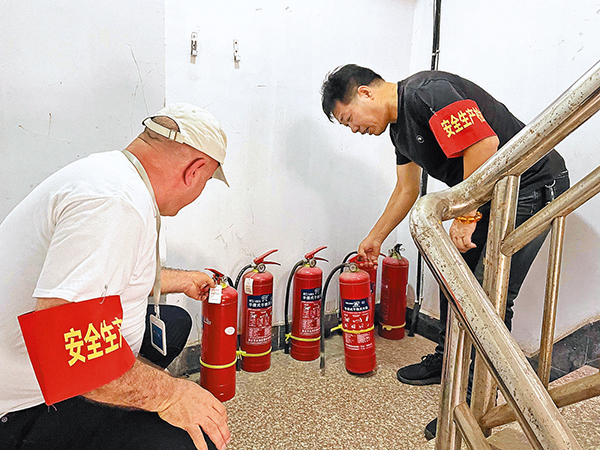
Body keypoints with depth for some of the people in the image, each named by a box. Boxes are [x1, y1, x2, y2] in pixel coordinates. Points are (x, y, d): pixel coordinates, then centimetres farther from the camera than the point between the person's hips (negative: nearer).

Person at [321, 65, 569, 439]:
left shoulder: (426, 92, -21)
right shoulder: (399, 124, 10)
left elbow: (484, 144, -31)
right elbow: (407, 190, 20)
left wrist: (466, 217, -25)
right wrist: (375, 238, 26)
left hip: (532, 187, -10)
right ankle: (446, 362, 33)